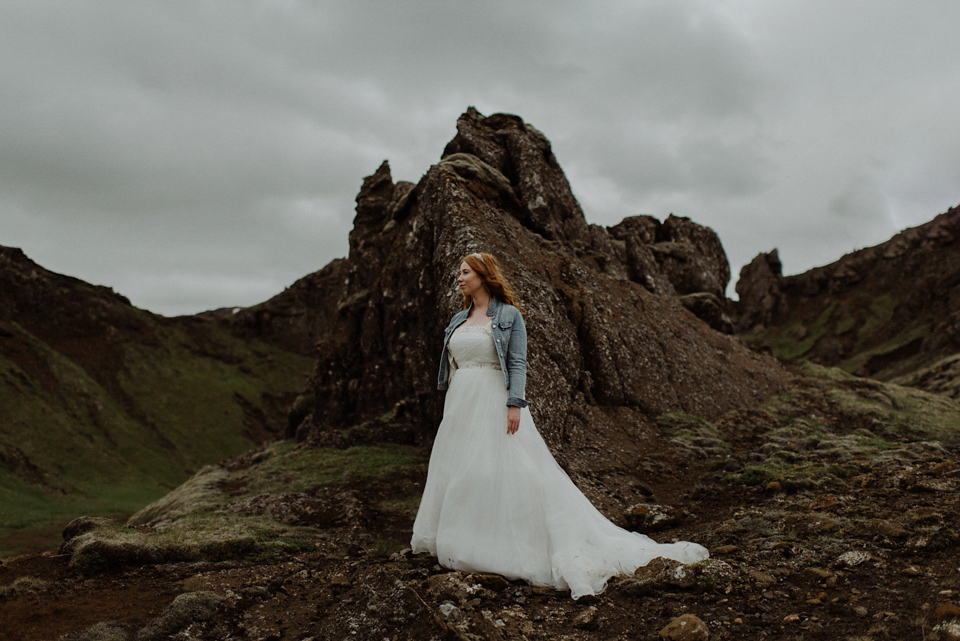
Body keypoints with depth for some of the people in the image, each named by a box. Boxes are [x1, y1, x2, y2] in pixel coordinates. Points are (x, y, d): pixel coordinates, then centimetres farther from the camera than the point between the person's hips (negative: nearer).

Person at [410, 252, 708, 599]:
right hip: (460, 404, 7)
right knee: (459, 474, 8)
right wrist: (449, 408, 14)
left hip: (494, 402, -6)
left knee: (511, 473, -8)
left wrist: (515, 405, -19)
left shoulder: (508, 315, -3)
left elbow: (517, 363, -9)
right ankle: (462, 543, 21)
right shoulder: (458, 320, 15)